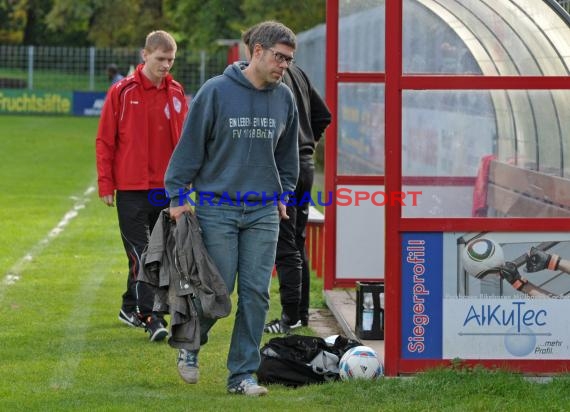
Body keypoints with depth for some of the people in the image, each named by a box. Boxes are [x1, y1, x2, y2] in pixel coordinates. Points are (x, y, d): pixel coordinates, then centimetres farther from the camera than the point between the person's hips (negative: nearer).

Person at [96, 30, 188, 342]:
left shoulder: (176, 94, 6)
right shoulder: (122, 92, -4)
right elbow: (105, 140, -2)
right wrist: (105, 184, -5)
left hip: (166, 187, 4)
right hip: (131, 188, -4)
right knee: (140, 254, -8)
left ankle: (131, 307, 25)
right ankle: (150, 317, -11)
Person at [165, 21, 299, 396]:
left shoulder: (284, 98, 6)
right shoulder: (216, 92, -8)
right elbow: (190, 144, -4)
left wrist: (284, 194, 15)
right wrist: (178, 195, -5)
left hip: (264, 212, 4)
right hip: (217, 207, -4)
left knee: (256, 293, 0)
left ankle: (243, 373, 8)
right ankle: (189, 346, 25)